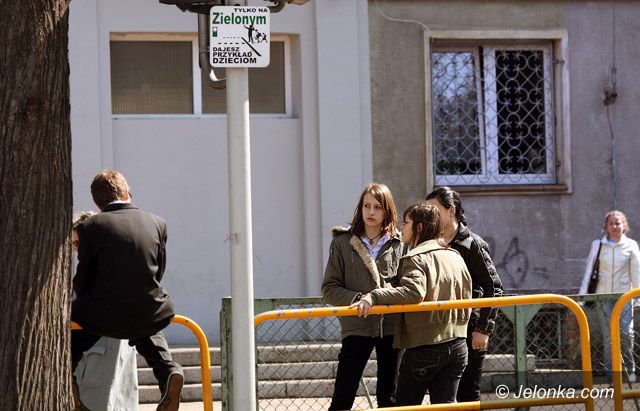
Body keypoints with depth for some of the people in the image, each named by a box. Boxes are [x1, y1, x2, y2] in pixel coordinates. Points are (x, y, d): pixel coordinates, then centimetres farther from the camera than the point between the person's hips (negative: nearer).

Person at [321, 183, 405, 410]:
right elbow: (330, 289, 0)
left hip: (390, 327, 2)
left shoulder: (398, 245, 6)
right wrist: (357, 299, -16)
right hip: (356, 327, -2)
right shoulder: (343, 243, 2)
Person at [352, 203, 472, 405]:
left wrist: (373, 297, -37)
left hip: (424, 348, -7)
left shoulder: (416, 259, -12)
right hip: (457, 347, 7)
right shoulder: (455, 257, 12)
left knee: (406, 405, 7)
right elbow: (466, 299, 15)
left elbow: (413, 292, -32)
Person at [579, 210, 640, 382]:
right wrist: (582, 295, 2)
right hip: (603, 295, 1)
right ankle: (610, 371, 6)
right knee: (608, 335, -2)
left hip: (623, 295, 0)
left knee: (626, 332, -11)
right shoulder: (598, 245, 4)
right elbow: (588, 270, 5)